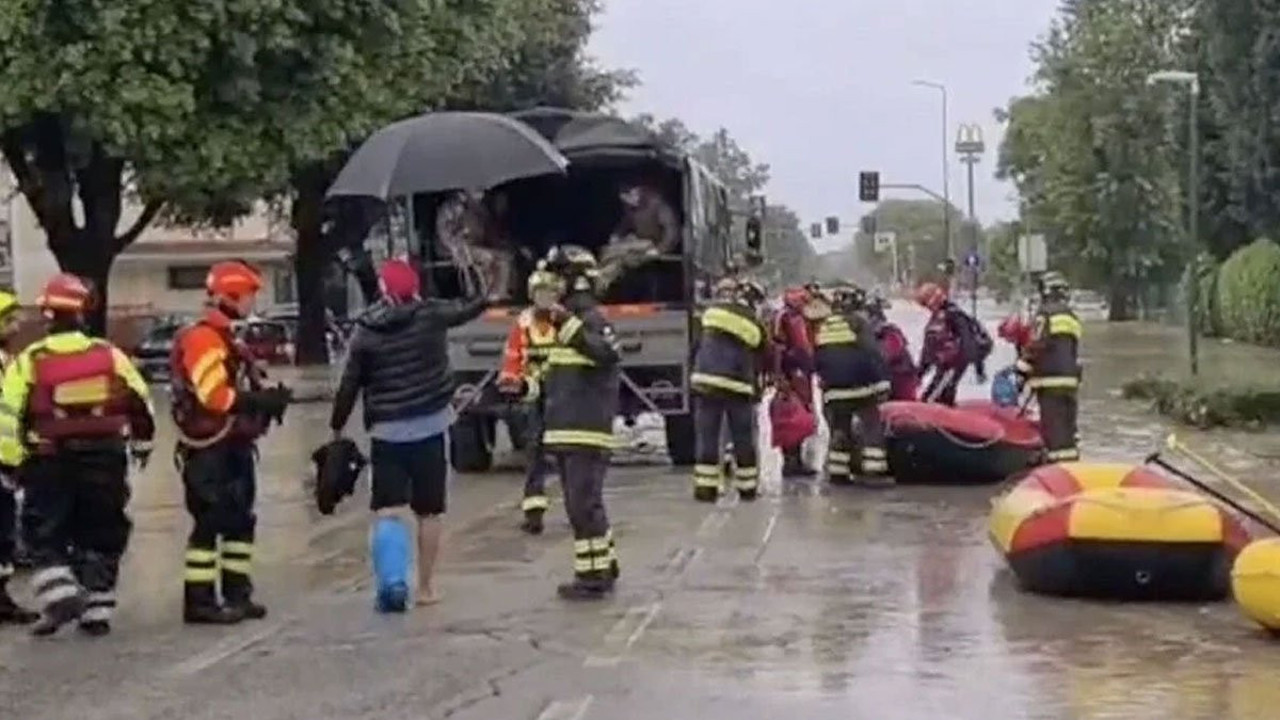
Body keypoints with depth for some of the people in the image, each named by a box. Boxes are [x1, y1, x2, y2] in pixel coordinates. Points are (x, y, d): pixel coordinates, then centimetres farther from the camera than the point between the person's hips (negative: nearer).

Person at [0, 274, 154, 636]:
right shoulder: (110, 355, 1)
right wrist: (142, 445, 22)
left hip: (50, 465, -2)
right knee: (101, 538, 12)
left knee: (45, 537, 10)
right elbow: (141, 406, 7)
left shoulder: (29, 361, -6)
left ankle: (60, 597, -7)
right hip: (105, 463, 2)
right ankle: (97, 611, 14)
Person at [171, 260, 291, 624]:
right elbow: (215, 396, -25)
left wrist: (267, 397, 1)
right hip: (209, 450, -10)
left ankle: (237, 594, 21)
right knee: (209, 523, -8)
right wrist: (265, 400, -22)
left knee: (240, 521, 13)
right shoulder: (202, 338, -16)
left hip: (232, 446, 10)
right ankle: (199, 601, -3)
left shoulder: (225, 338, 19)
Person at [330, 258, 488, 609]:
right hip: (430, 427, 0)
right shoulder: (432, 315, -5)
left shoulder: (366, 331, -3)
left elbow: (349, 384, 0)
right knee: (428, 511, 10)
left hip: (387, 431, 0)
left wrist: (337, 426, 12)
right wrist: (473, 270, 24)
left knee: (387, 510, 0)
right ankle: (426, 586, 16)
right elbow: (477, 302, 6)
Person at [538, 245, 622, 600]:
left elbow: (609, 354, -33)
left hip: (586, 432, -10)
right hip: (568, 431, 10)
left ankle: (593, 576, -5)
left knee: (584, 504, -9)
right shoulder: (571, 318, 19)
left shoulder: (592, 318, -11)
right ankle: (604, 566, 25)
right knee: (583, 504, 16)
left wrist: (571, 327, -37)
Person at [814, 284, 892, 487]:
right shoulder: (856, 322, -5)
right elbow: (873, 354, -13)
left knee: (839, 431, 15)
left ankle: (837, 472, 13)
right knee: (873, 428, -2)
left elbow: (817, 361, 18)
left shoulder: (823, 328, 12)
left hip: (833, 391, 6)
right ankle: (874, 471, -10)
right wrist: (882, 382, -13)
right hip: (860, 387, -6)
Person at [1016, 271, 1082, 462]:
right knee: (1068, 424, 13)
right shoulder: (1072, 317, 18)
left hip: (1050, 379, -8)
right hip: (1071, 379, 8)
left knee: (1053, 425, -9)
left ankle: (1057, 460, -13)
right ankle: (1071, 458, 16)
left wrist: (1021, 368, -7)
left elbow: (1036, 346, -14)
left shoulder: (1046, 314, -7)